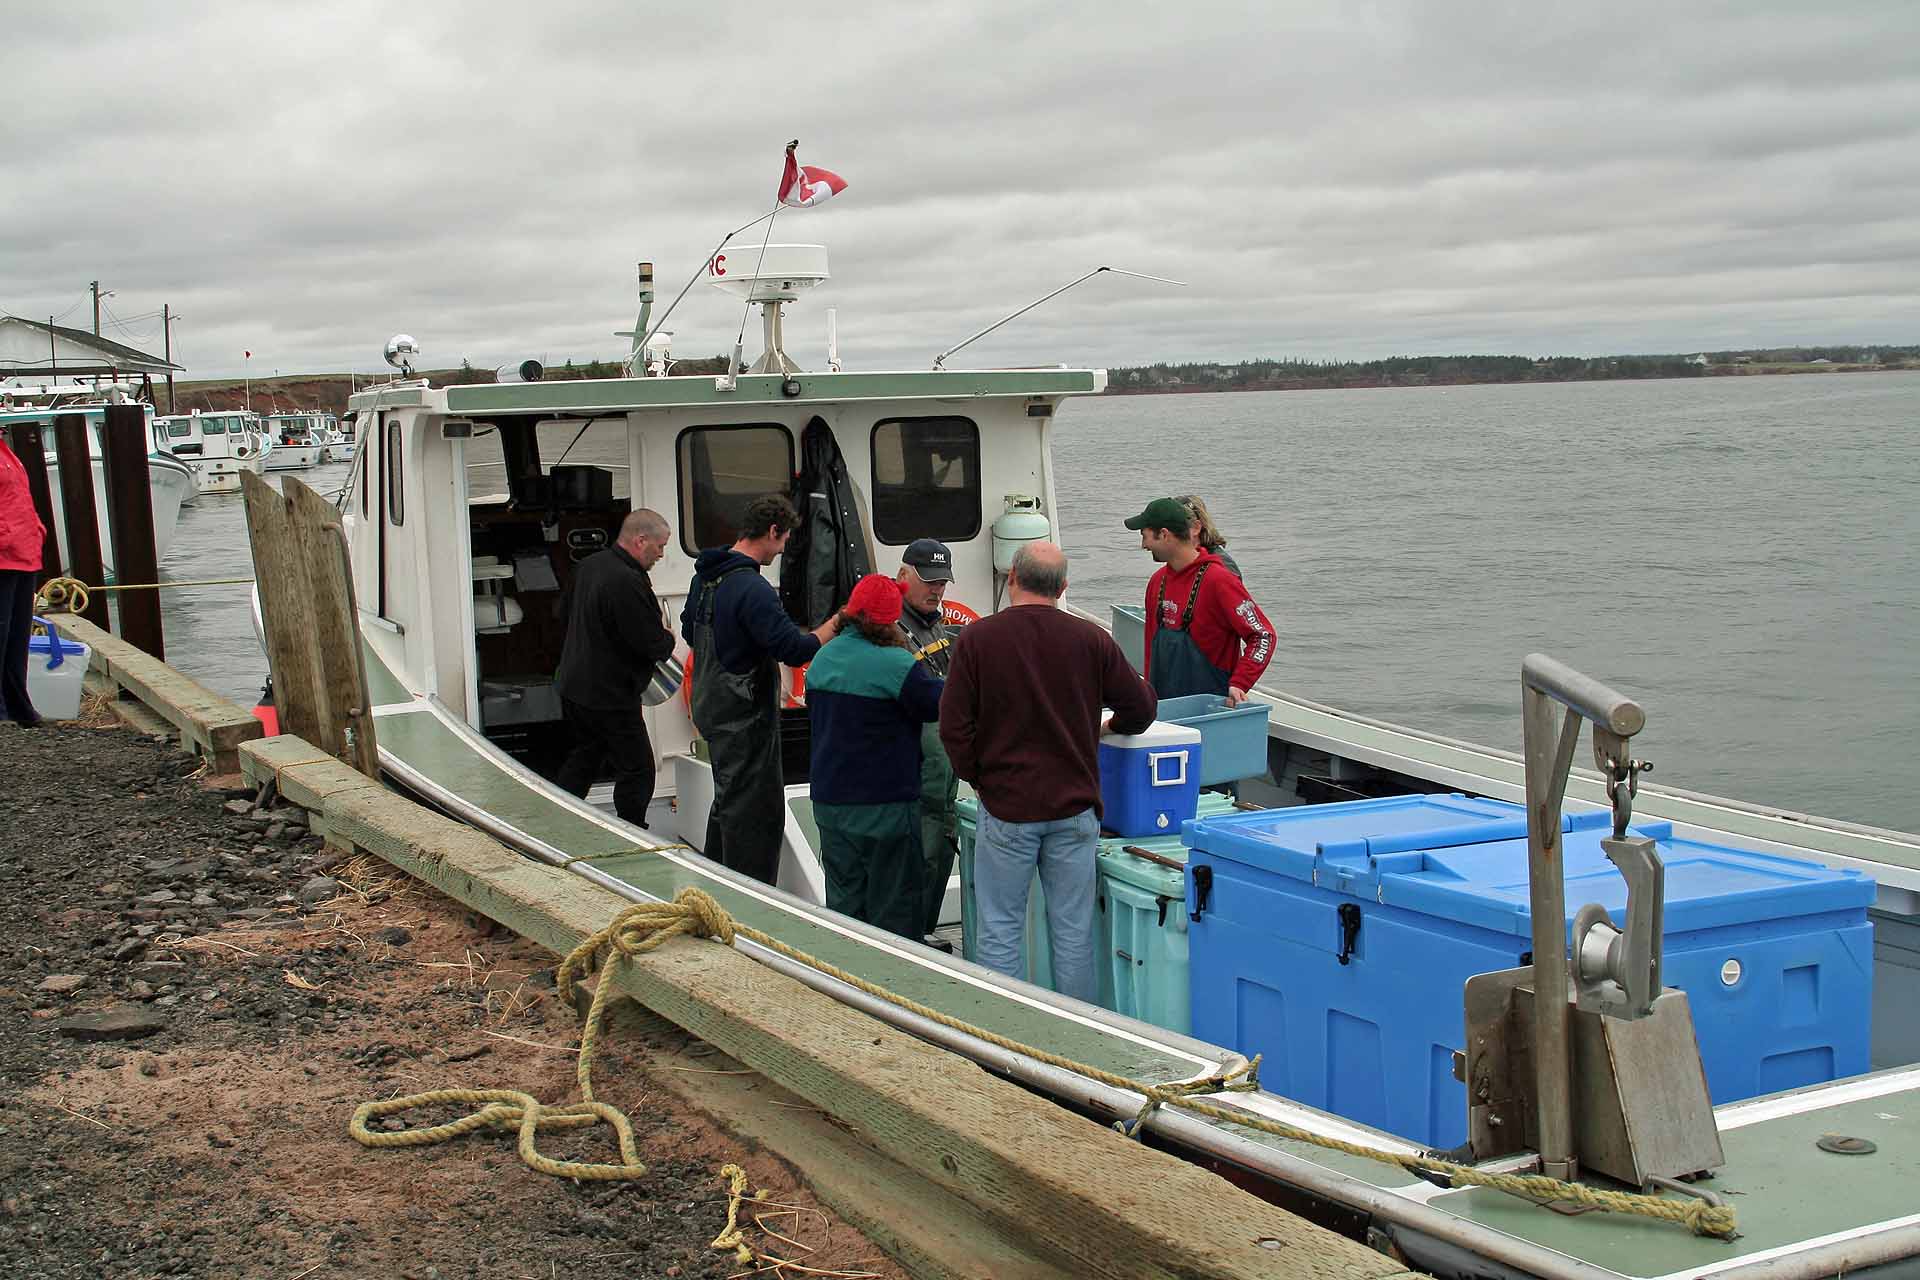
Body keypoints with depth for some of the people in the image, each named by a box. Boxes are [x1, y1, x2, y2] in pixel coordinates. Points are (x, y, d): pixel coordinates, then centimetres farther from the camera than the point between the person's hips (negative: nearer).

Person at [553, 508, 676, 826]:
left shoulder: (588, 565, 6)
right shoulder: (627, 582, -25)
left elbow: (567, 613, 22)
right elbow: (650, 642, -23)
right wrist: (668, 639, 1)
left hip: (572, 686, 10)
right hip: (609, 695, -9)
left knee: (584, 756, 23)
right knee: (637, 768, 1)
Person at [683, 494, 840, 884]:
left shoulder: (705, 577, 7)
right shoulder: (752, 589, -23)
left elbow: (690, 630, 23)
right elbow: (795, 650, -26)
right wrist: (836, 623, -14)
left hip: (711, 708, 10)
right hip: (746, 716, -10)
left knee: (729, 800, 23)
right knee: (756, 810, -3)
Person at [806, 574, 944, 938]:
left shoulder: (823, 658, 7)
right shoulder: (896, 664, -19)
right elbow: (940, 703, -12)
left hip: (829, 803, 7)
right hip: (884, 807, -7)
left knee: (843, 900, 14)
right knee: (895, 905, 3)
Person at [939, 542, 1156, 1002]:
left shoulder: (976, 638, -7)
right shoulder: (1090, 640, -2)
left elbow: (954, 727, -5)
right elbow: (1141, 709, 5)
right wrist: (1112, 727, 27)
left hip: (1005, 808, -2)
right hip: (1074, 808, 2)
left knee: (999, 931, 7)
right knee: (1073, 931, 10)